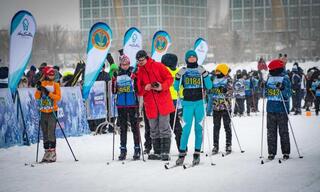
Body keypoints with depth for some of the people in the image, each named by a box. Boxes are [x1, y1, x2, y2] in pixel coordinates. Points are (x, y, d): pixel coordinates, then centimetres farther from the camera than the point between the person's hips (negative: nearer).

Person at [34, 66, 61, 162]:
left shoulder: (55, 85, 0)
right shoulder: (41, 84, 8)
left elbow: (58, 97, -11)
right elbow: (36, 97, 1)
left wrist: (48, 93, -21)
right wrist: (39, 88, -15)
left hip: (52, 111, -4)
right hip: (43, 112, 4)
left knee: (51, 133, -9)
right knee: (45, 133, 7)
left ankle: (53, 153, -6)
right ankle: (47, 152, 14)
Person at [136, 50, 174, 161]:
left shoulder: (158, 66, -1)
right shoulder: (139, 72, 8)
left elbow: (169, 78, -2)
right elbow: (138, 90, 8)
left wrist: (162, 87, -18)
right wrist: (144, 88, -14)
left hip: (163, 103, -4)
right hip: (150, 105, 4)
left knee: (164, 129, -4)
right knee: (154, 130, 9)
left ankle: (165, 152, -3)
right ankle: (157, 152, 16)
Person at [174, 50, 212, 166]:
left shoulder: (201, 70, 8)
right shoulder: (183, 71, 8)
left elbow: (209, 86, 3)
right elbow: (176, 88, 10)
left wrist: (205, 75, -9)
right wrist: (178, 77, -5)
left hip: (199, 102, 1)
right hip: (187, 103, -1)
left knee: (198, 128, 1)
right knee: (186, 128, -9)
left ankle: (197, 153, 5)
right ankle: (182, 153, -6)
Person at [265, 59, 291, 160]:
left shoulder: (285, 79, -4)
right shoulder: (269, 78, 13)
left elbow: (288, 95, -9)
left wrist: (282, 89, -26)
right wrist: (263, 88, 3)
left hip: (282, 109, -5)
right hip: (270, 109, 5)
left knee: (283, 132, 0)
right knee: (271, 132, 6)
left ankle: (286, 152, 7)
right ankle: (271, 152, 11)